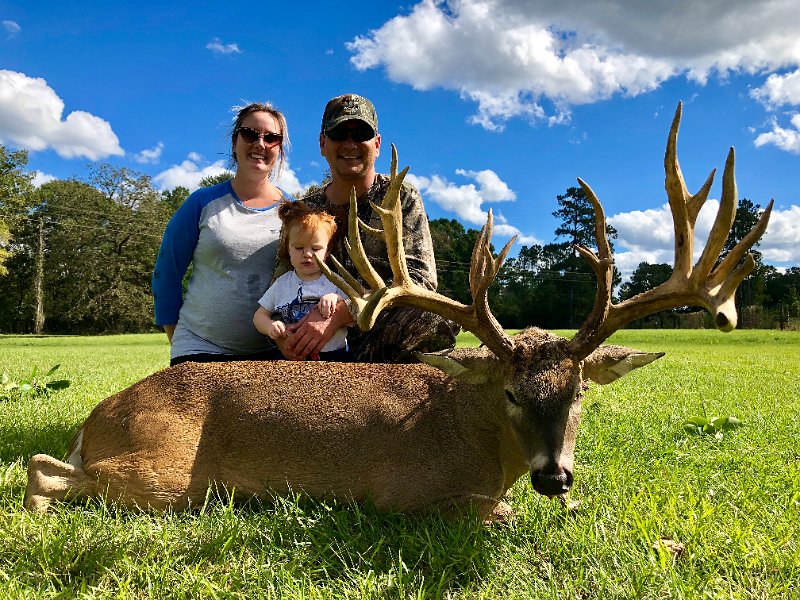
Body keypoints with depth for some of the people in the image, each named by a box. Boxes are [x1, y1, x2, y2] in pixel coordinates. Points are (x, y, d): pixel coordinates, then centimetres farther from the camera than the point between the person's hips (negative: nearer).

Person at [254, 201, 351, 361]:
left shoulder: (335, 282, 5)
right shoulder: (281, 284, 11)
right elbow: (260, 315, 17)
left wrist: (336, 300, -15)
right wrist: (269, 326, -5)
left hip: (333, 353, -1)